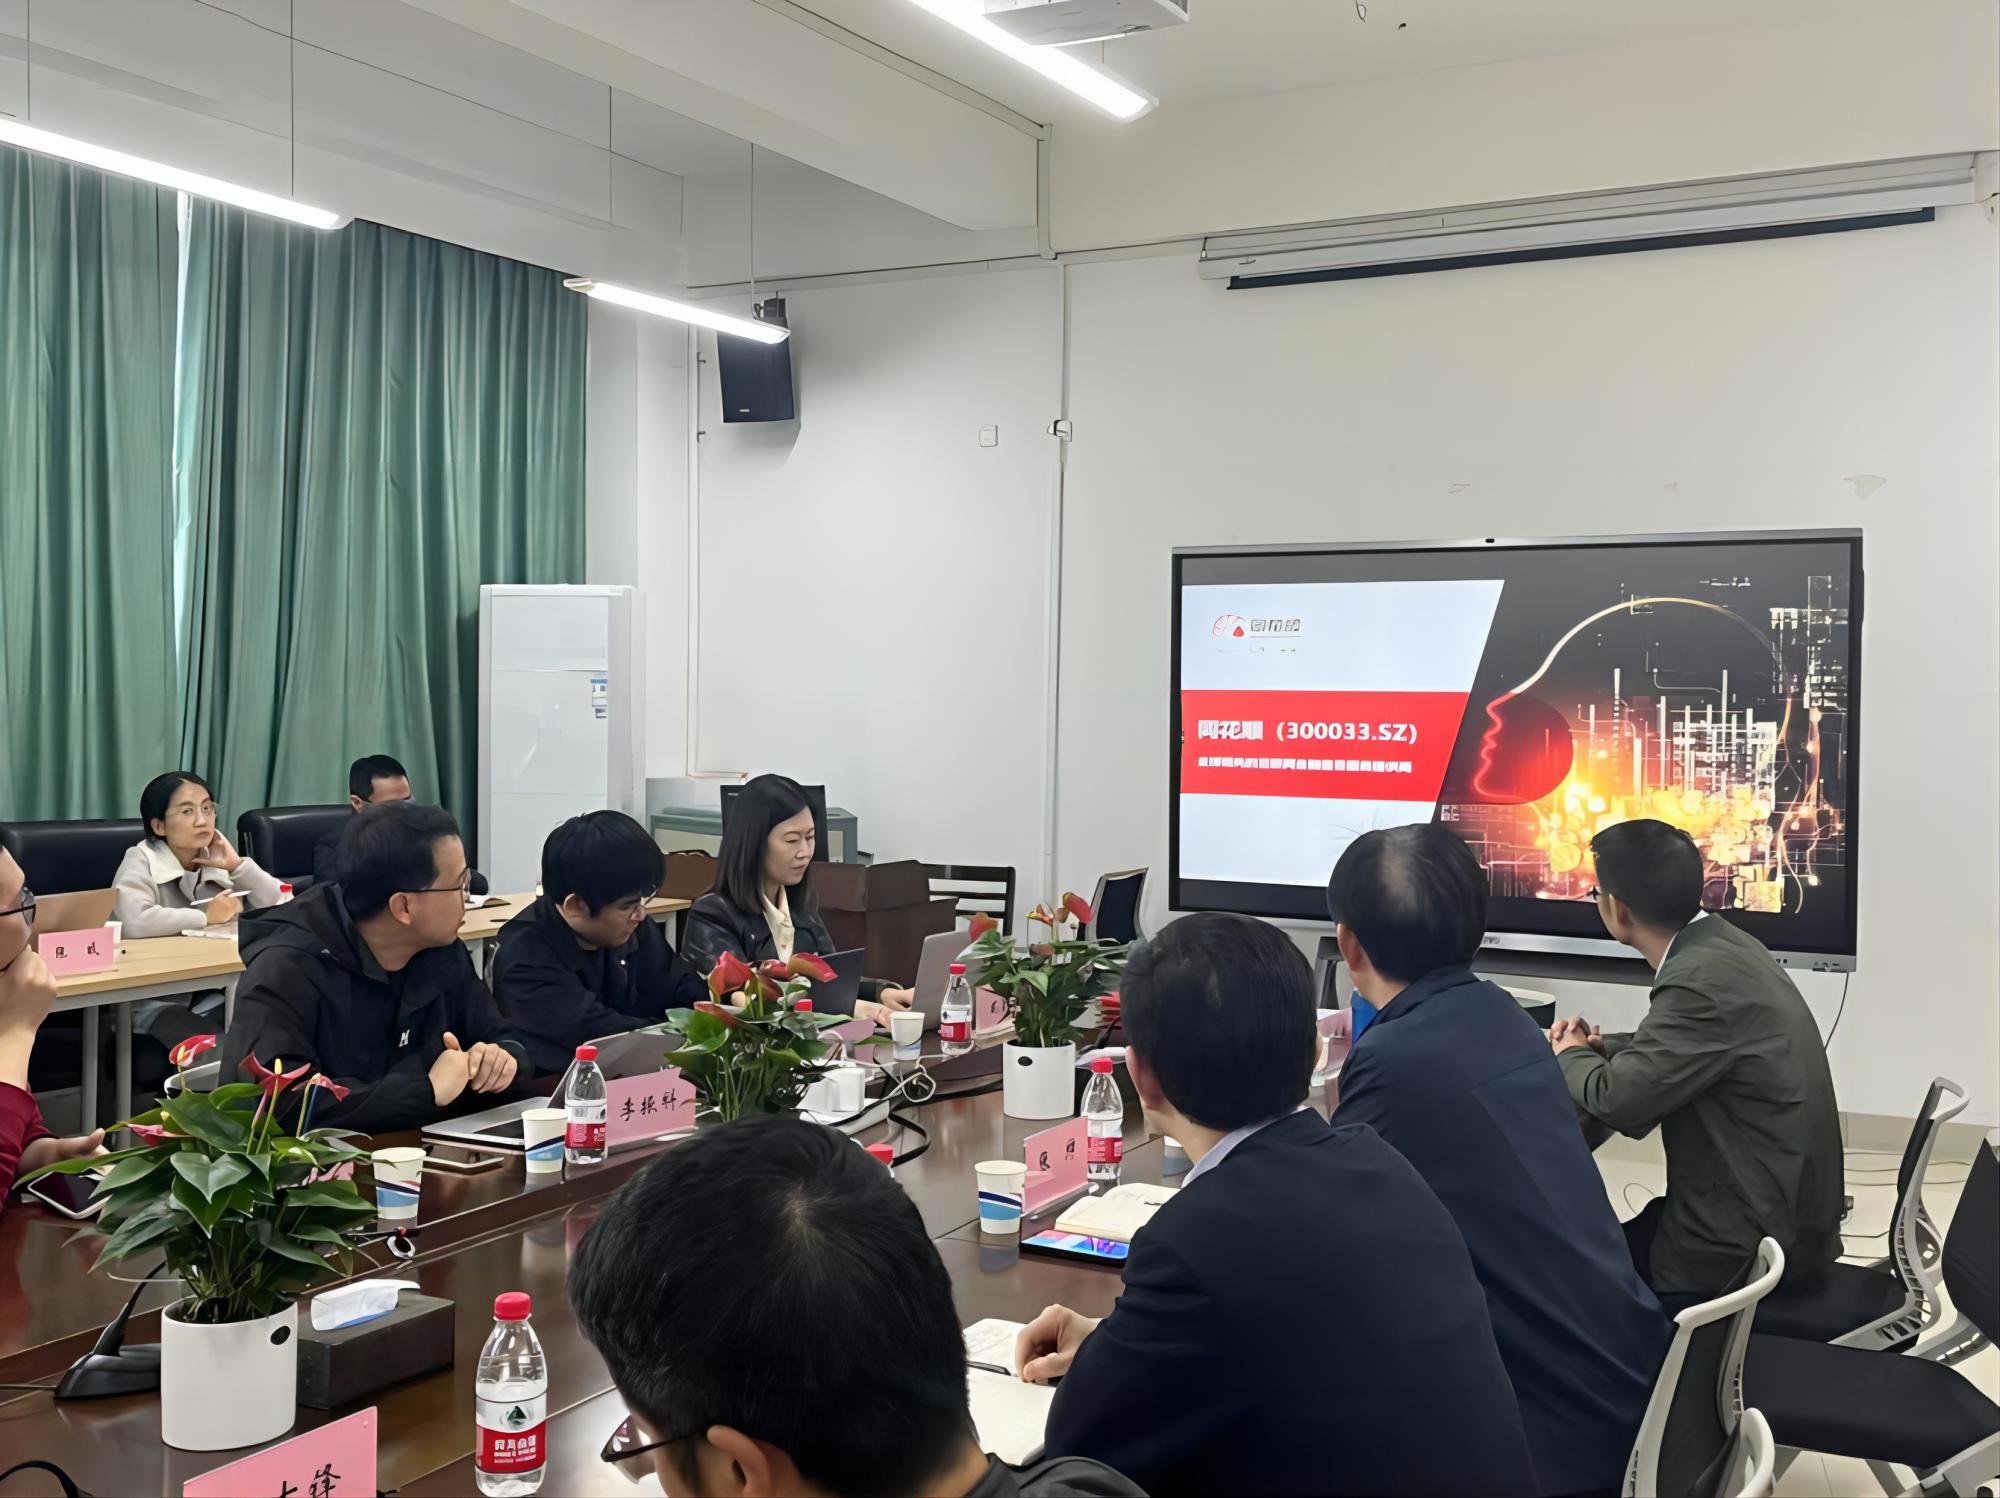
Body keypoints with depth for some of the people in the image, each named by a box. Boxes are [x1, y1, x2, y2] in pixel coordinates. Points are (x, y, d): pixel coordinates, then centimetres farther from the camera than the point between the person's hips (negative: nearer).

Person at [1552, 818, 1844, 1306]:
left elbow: (1616, 1098, -23)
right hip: (1784, 1215, 9)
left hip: (1749, 1246, -9)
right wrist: (1599, 1047, 6)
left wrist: (1571, 1056, -3)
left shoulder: (1705, 982, -26)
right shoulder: (1724, 946, 4)